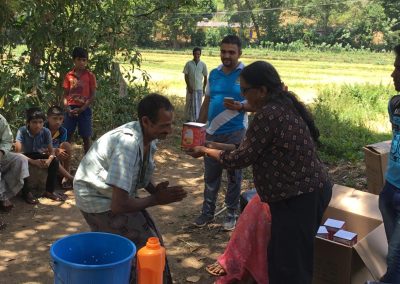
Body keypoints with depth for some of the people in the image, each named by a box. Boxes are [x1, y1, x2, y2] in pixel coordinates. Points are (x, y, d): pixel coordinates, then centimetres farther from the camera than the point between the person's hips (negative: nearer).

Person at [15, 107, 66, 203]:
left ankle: (50, 191, -7)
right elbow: (18, 151, -31)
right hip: (26, 156, -3)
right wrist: (33, 161, -44)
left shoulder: (46, 132, -17)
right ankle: (26, 192, -19)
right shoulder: (22, 131, -25)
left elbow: (51, 150, -12)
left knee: (55, 161, -20)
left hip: (38, 155, 3)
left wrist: (49, 160, -36)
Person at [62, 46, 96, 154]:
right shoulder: (69, 76, 7)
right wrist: (67, 108, -9)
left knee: (86, 137, 2)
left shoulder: (90, 76, 0)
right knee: (67, 136, 2)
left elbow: (93, 95, -3)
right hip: (71, 109, 2)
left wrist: (81, 109, -12)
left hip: (84, 109, -2)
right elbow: (65, 94, 8)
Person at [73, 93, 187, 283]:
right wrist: (156, 199, -20)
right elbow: (118, 205, -33)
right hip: (99, 199, -8)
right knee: (146, 248, -9)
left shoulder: (149, 137, -7)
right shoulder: (128, 144, -34)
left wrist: (156, 190, -7)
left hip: (118, 194, 8)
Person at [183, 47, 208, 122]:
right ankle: (188, 119, 15)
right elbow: (186, 76, 0)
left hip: (199, 88, 1)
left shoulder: (203, 64, 0)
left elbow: (205, 77, 6)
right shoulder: (188, 64, -2)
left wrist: (204, 88, 4)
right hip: (190, 88, 0)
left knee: (198, 104, 3)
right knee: (189, 104, 5)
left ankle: (197, 119, 12)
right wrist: (189, 87, -7)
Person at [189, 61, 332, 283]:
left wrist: (207, 151, -1)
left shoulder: (268, 114, -21)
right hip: (312, 189, 10)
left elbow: (243, 158, -14)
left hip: (299, 197, -10)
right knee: (282, 256, 22)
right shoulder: (285, 105, 9)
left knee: (290, 266, 2)